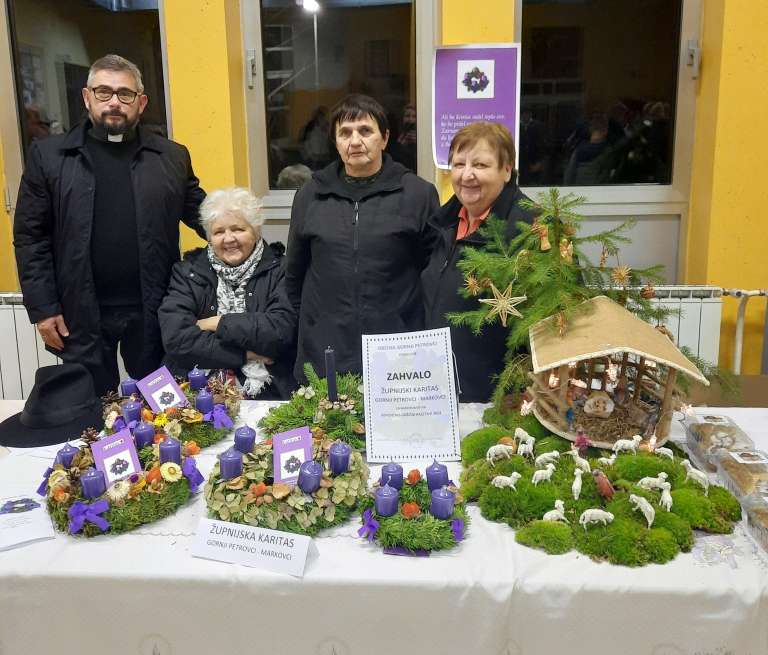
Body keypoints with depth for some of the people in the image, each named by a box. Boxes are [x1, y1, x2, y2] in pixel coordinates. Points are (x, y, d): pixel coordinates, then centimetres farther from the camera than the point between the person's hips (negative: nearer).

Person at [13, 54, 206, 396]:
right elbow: (30, 237, 1)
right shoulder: (48, 155, 1)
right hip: (80, 314, -1)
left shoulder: (172, 156, 5)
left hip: (154, 312, 1)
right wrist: (43, 308, -5)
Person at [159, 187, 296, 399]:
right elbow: (176, 338, -6)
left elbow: (282, 329, -12)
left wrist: (218, 323, -7)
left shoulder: (278, 270, 4)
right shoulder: (188, 272, 7)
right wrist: (246, 355, -9)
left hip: (268, 395, -2)